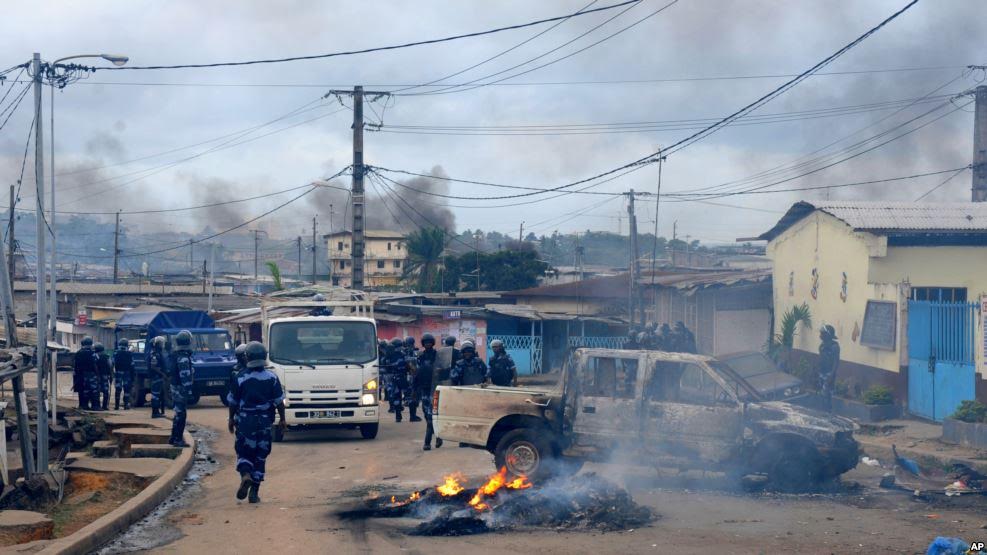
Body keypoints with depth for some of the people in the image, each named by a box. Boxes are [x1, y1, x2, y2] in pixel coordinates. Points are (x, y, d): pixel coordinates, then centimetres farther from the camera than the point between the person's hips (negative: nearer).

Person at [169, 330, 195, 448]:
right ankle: (178, 439, -2)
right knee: (181, 414, -4)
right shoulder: (183, 357, -20)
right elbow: (185, 376, -24)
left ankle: (174, 437, 24)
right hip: (181, 389, -10)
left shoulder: (175, 355, 12)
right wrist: (188, 390, -22)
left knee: (178, 413, 18)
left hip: (175, 387, 10)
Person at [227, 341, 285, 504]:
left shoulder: (240, 377, -5)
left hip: (245, 421, -1)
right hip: (265, 422, 1)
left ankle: (245, 475, -20)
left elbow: (233, 402, 1)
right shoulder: (272, 378, -3)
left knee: (243, 452, 10)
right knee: (260, 455, 9)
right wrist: (282, 419, 11)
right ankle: (254, 492, 9)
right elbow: (279, 401, 0)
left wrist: (231, 419, 15)